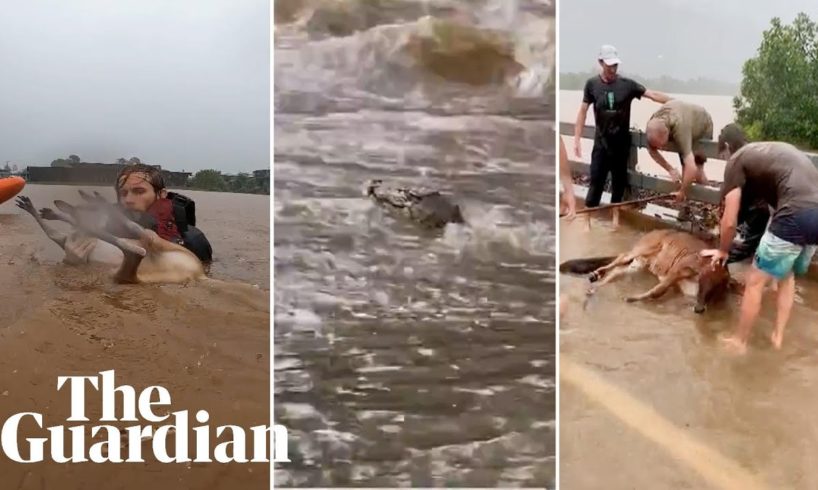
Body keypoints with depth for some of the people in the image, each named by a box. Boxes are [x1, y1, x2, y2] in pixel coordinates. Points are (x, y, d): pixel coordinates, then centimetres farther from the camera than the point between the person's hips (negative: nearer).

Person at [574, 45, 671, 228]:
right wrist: (577, 139, -3)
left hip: (622, 142, 1)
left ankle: (615, 216, 25)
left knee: (619, 182, 10)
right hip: (602, 142, -1)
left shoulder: (627, 84, -4)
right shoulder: (592, 84, -3)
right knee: (596, 182, -5)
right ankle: (587, 220, 2)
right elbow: (583, 112, 1)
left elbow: (653, 95, -7)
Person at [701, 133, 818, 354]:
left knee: (755, 281, 10)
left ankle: (738, 341, 22)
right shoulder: (779, 149, 30)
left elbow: (730, 222, 6)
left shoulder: (737, 160, 8)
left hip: (797, 216, -7)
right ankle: (778, 336, 33)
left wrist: (723, 251, 25)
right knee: (787, 275, 28)